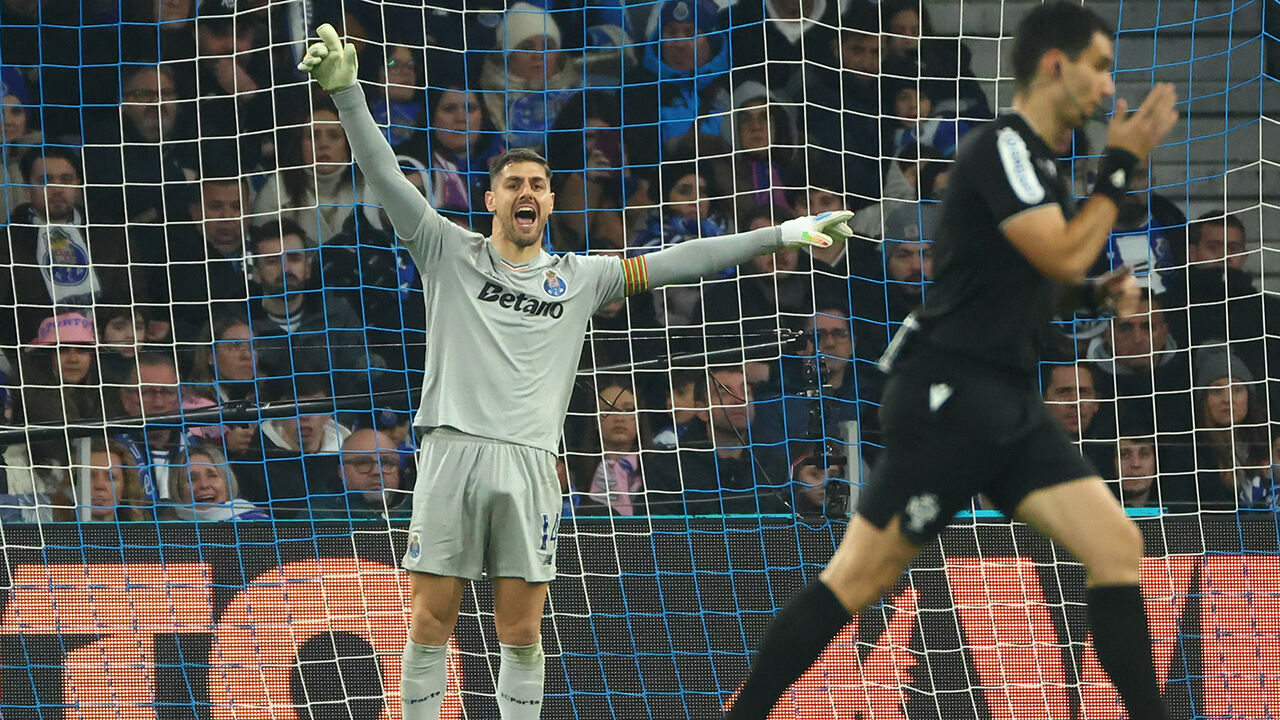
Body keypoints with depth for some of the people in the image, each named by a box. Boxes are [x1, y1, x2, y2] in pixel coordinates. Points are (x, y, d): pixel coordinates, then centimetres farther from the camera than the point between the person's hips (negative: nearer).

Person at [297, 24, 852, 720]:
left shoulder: (578, 278, 15)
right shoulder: (451, 254, 10)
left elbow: (674, 262, 14)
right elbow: (386, 177, 2)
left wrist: (783, 233, 10)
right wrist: (345, 90, -11)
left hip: (530, 462, 2)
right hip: (452, 451, -2)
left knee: (521, 633, 2)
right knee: (430, 622, -4)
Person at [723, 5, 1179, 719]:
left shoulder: (1040, 163, 15)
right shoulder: (1003, 146, -12)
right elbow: (1064, 254, -20)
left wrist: (1098, 290, 12)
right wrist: (1122, 164, -11)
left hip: (1012, 405, 9)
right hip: (951, 398, -9)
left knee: (1118, 546, -3)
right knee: (858, 579, -7)